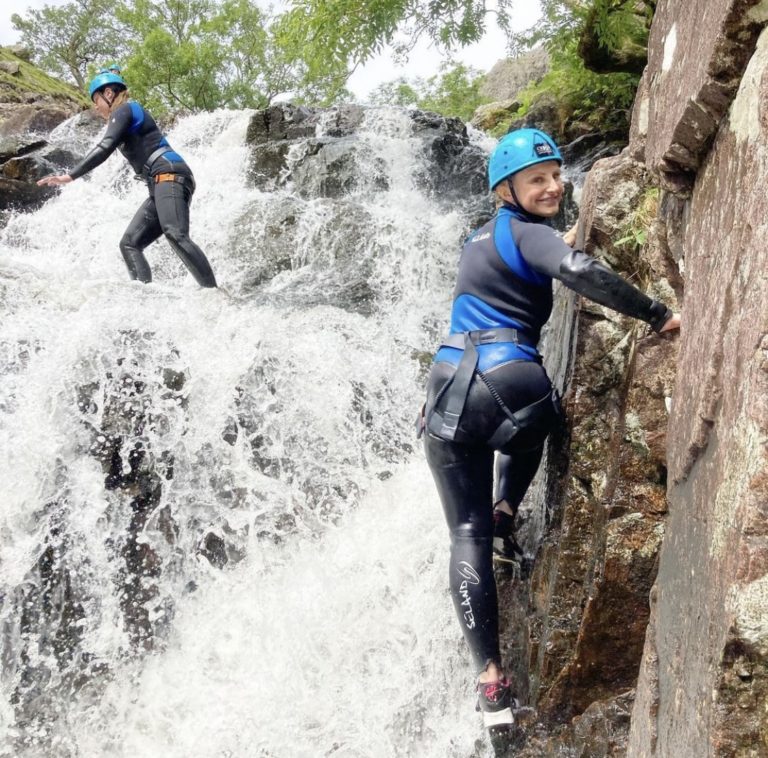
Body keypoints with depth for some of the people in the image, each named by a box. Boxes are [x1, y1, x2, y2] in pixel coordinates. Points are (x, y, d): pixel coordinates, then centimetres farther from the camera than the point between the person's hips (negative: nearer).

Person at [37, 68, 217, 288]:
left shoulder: (124, 110, 2)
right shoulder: (132, 114, 31)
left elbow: (105, 148, -13)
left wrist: (70, 176, -14)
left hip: (169, 176, -10)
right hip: (162, 184, 10)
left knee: (176, 235, -31)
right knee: (130, 244, 0)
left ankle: (213, 293, -42)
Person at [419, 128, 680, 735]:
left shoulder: (480, 238, 21)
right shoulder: (529, 233, -5)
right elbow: (578, 270, -25)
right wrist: (659, 315, -20)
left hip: (450, 386, 5)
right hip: (512, 384, -5)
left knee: (466, 535, 5)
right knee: (532, 424, 37)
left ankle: (491, 677, -4)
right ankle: (505, 514, 22)